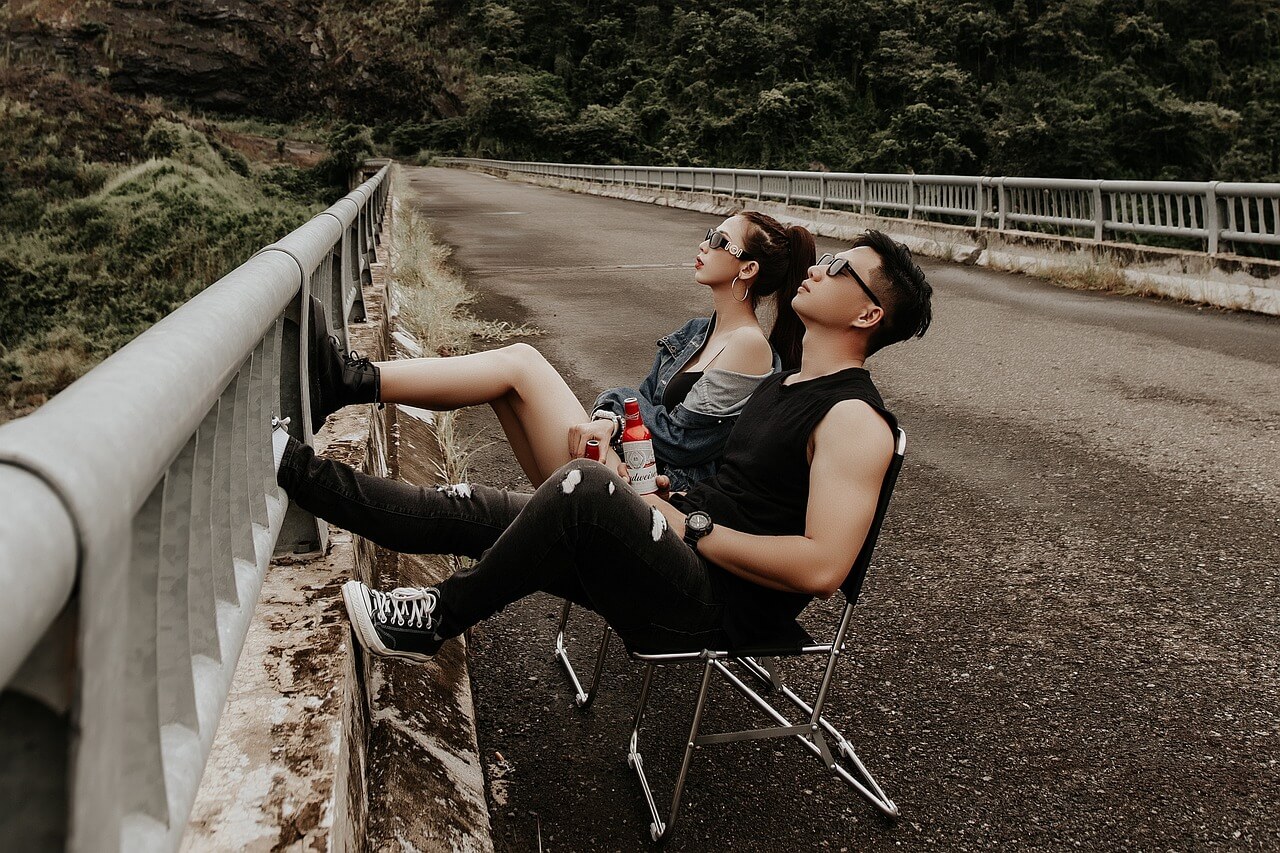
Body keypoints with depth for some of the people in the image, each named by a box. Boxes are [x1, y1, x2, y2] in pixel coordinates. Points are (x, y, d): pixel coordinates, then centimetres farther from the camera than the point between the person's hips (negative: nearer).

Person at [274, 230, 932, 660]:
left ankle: (437, 618, -11)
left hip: (719, 610, -8)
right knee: (474, 510, -3)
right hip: (680, 564, 9)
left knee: (583, 485, -32)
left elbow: (822, 566, -24)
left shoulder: (855, 421, -12)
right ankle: (293, 467, 4)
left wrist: (693, 527, -16)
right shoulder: (783, 383, 16)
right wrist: (669, 504, 7)